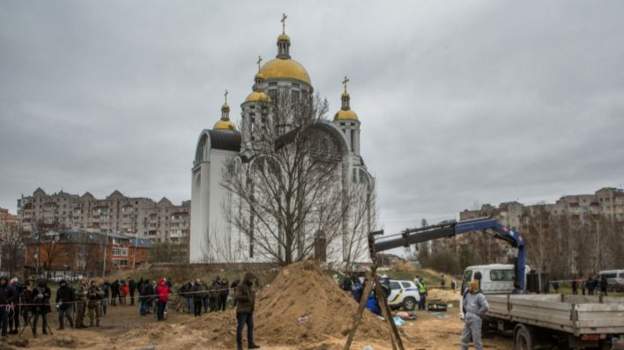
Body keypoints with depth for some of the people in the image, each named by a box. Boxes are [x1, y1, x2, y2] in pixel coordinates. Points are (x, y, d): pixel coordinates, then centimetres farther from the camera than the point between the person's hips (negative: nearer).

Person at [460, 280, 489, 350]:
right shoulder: (468, 294, 9)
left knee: (476, 339, -3)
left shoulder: (480, 296, -14)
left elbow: (486, 307, -25)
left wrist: (478, 314, -15)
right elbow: (464, 303, 27)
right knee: (464, 338, 14)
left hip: (475, 320, -8)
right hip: (467, 320, 8)